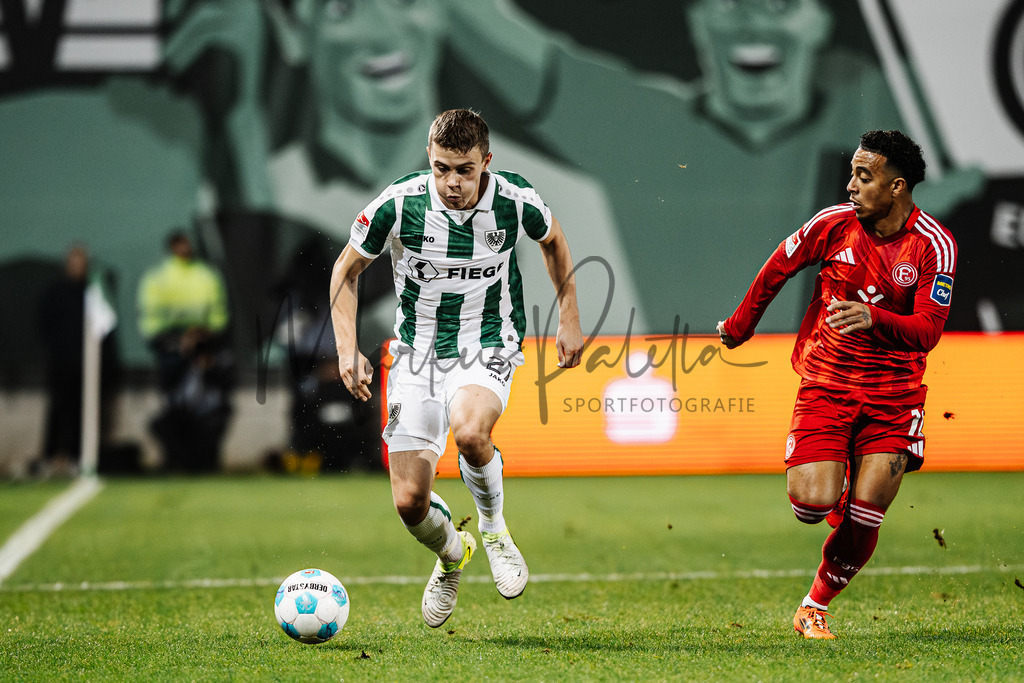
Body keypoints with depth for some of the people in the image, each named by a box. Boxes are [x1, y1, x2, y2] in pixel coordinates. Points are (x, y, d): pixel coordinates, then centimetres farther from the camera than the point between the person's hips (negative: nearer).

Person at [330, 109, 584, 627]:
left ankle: (493, 526, -3)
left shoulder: (516, 201, -13)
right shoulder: (397, 204, -15)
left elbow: (553, 241, 12)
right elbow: (346, 270, 1)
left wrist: (569, 320, 12)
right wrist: (347, 349, -8)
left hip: (488, 347, -1)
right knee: (410, 502, -7)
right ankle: (451, 555, 30)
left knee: (469, 431, -35)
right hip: (417, 352, 1)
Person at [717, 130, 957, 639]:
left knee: (864, 516, -9)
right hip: (825, 382, 1)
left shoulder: (934, 245, -9)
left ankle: (815, 607, 13)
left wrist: (873, 318, -33)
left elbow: (927, 330, -14)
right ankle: (834, 479, 24)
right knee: (811, 503, -15)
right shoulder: (833, 223, -6)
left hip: (893, 393, 0)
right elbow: (777, 269, 11)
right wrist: (740, 327, 23)